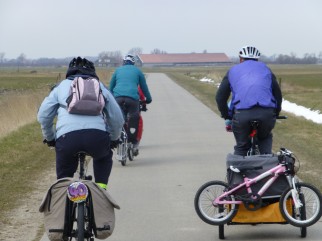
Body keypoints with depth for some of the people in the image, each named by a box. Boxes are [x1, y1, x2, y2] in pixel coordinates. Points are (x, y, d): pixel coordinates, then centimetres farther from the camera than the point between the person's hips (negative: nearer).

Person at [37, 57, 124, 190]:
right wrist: (113, 139, 43)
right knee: (104, 157, 35)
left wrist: (50, 139, 37)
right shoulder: (100, 86, 29)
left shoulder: (61, 86, 27)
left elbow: (43, 116, 22)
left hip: (67, 136, -1)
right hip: (97, 134, 1)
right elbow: (117, 118, 26)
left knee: (64, 176, 23)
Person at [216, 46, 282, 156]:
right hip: (267, 113, 1)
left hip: (242, 114, -1)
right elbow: (278, 94, 24)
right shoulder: (265, 68, 28)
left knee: (241, 147, 17)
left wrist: (227, 118, 31)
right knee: (265, 139, 29)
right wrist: (275, 114, 35)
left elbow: (220, 97, 21)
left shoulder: (233, 70, 24)